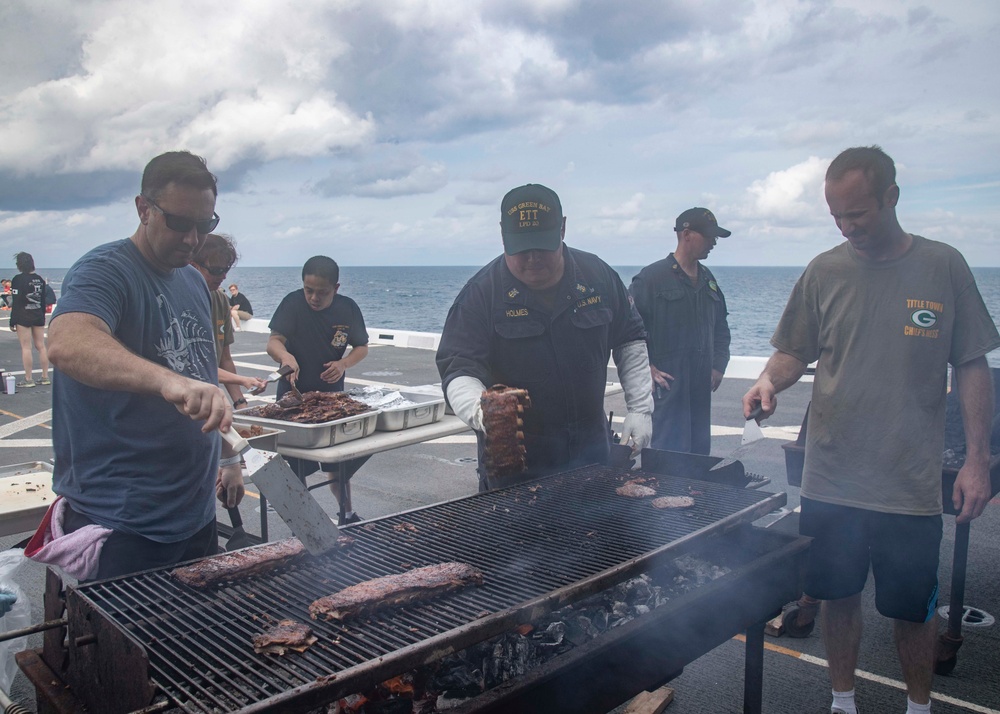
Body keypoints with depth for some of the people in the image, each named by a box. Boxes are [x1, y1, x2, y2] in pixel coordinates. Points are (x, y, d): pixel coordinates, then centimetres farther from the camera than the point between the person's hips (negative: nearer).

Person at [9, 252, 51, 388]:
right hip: (38, 317, 6)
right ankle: (45, 377, 12)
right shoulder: (39, 279, 7)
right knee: (41, 346, 9)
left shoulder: (18, 279, -11)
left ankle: (28, 379, 1)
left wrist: (12, 321, -7)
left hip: (23, 318, -6)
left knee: (26, 348, -2)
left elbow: (16, 302, -12)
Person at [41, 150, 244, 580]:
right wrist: (169, 380, -51)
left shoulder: (194, 282, 12)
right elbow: (66, 344, -36)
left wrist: (228, 456, 19)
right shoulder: (105, 271, -14)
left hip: (195, 513, 8)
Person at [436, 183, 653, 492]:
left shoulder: (598, 276, -1)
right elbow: (458, 369, -15)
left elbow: (630, 341, 11)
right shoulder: (482, 292, -12)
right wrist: (482, 412, -36)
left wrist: (640, 408, 4)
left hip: (591, 447, 4)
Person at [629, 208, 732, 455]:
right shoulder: (652, 277, -8)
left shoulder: (708, 280, 15)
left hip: (701, 388, 7)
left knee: (700, 454, 12)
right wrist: (647, 368, -13)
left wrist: (718, 365, 14)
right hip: (667, 386, -7)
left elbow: (721, 328, 26)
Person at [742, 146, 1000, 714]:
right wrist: (770, 379, -13)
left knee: (914, 608, 12)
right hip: (831, 480, 2)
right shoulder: (825, 271, 2)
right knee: (839, 597, 13)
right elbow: (794, 352, 9)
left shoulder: (943, 266, -1)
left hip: (911, 485, -1)